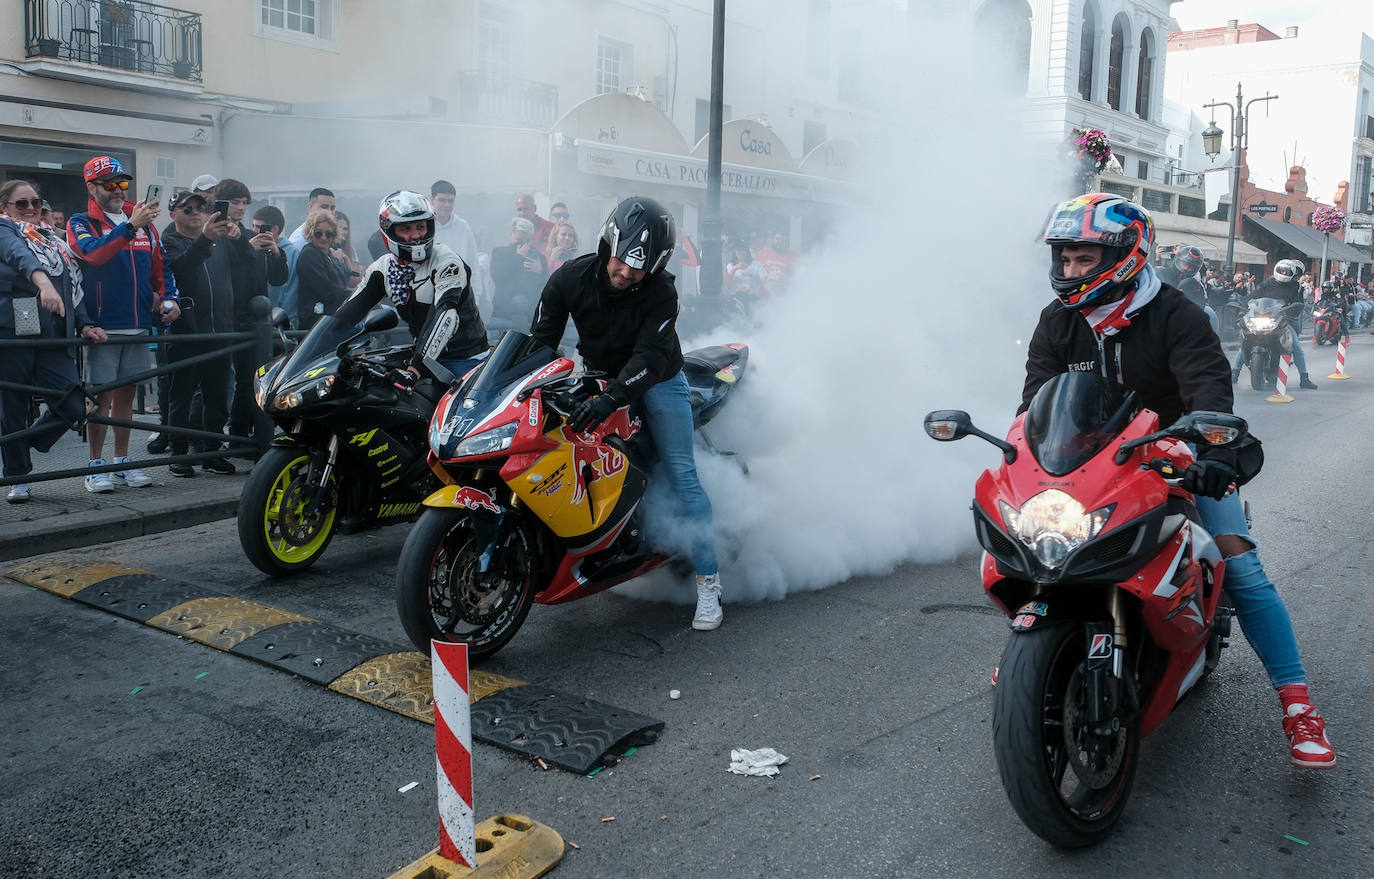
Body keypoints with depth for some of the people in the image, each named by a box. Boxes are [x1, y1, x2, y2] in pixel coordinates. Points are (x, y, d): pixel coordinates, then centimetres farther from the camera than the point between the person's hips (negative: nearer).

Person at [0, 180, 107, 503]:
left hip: (52, 339, 5)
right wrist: (43, 282, -41)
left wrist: (85, 325, 3)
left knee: (74, 409, -6)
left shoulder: (55, 243, 20)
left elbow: (73, 288, 19)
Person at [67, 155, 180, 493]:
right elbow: (94, 252, -23)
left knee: (126, 394, 11)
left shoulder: (144, 223, 13)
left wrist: (169, 299, 3)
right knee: (102, 396, -2)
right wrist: (130, 226, -32)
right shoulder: (81, 223, -1)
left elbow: (161, 267, 19)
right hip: (103, 326, -4)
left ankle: (122, 462, 19)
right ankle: (96, 466, 7)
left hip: (139, 325, 4)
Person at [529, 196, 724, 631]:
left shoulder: (661, 292, -24)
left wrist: (609, 399, -49)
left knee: (681, 471, -11)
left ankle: (708, 582, -9)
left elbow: (649, 357, -34)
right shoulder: (571, 277, -16)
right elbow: (541, 338, -8)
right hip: (596, 375, 4)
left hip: (656, 379, -4)